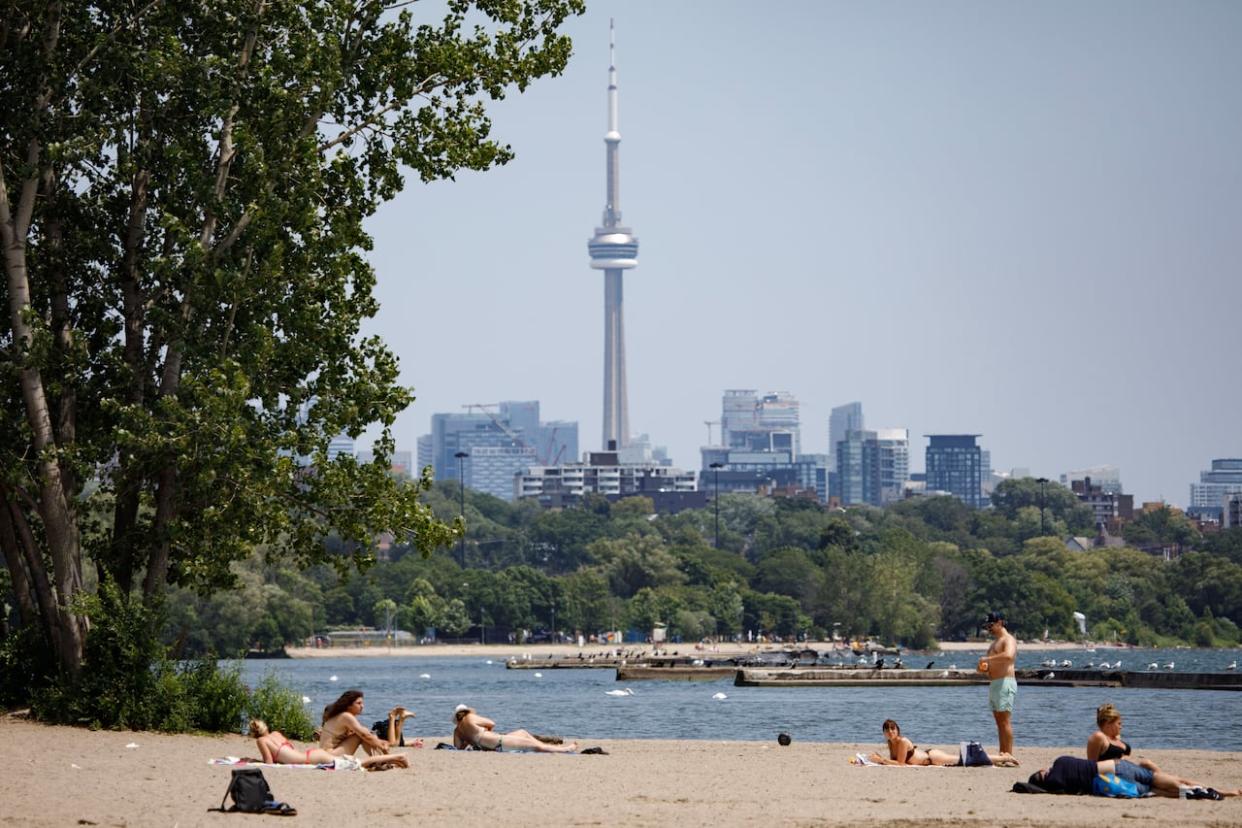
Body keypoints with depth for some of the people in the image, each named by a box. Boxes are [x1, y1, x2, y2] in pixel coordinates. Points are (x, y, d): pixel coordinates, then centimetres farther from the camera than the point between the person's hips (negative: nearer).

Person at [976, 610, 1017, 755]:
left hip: (1005, 682, -10)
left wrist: (988, 659, -23)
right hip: (994, 683, 10)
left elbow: (1009, 656, -30)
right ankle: (1002, 754, 11)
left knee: (1004, 720, -13)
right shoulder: (995, 642, 23)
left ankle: (1009, 755, -14)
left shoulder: (1008, 640, -8)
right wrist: (984, 668, 9)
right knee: (999, 721, 9)